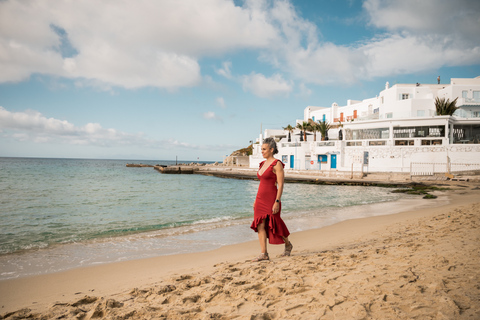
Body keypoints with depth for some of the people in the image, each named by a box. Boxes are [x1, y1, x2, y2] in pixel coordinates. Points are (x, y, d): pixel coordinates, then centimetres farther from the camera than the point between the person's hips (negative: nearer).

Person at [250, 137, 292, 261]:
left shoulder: (277, 164, -11)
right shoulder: (263, 164, 13)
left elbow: (280, 185, -15)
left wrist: (277, 202, -20)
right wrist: (256, 200, 17)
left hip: (271, 199, -7)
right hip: (260, 199, 7)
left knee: (274, 225, 6)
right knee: (260, 225, 1)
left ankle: (288, 245, 31)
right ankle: (264, 254, 5)